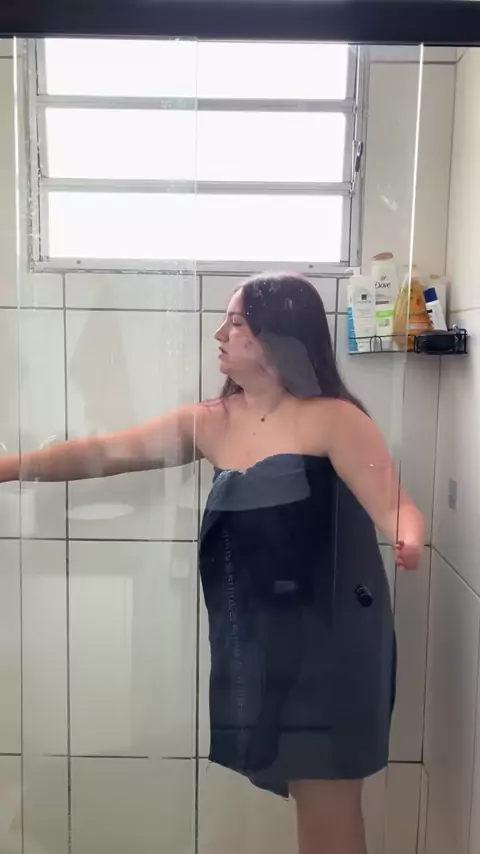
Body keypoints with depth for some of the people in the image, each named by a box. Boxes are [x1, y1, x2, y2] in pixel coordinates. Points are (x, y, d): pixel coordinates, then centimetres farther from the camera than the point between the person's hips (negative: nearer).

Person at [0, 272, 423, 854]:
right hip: (257, 645, 5)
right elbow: (105, 453, 5)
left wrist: (409, 543, -41)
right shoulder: (212, 423, 4)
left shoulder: (333, 419, -12)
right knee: (307, 804, 19)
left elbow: (395, 507, -18)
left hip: (329, 642, -5)